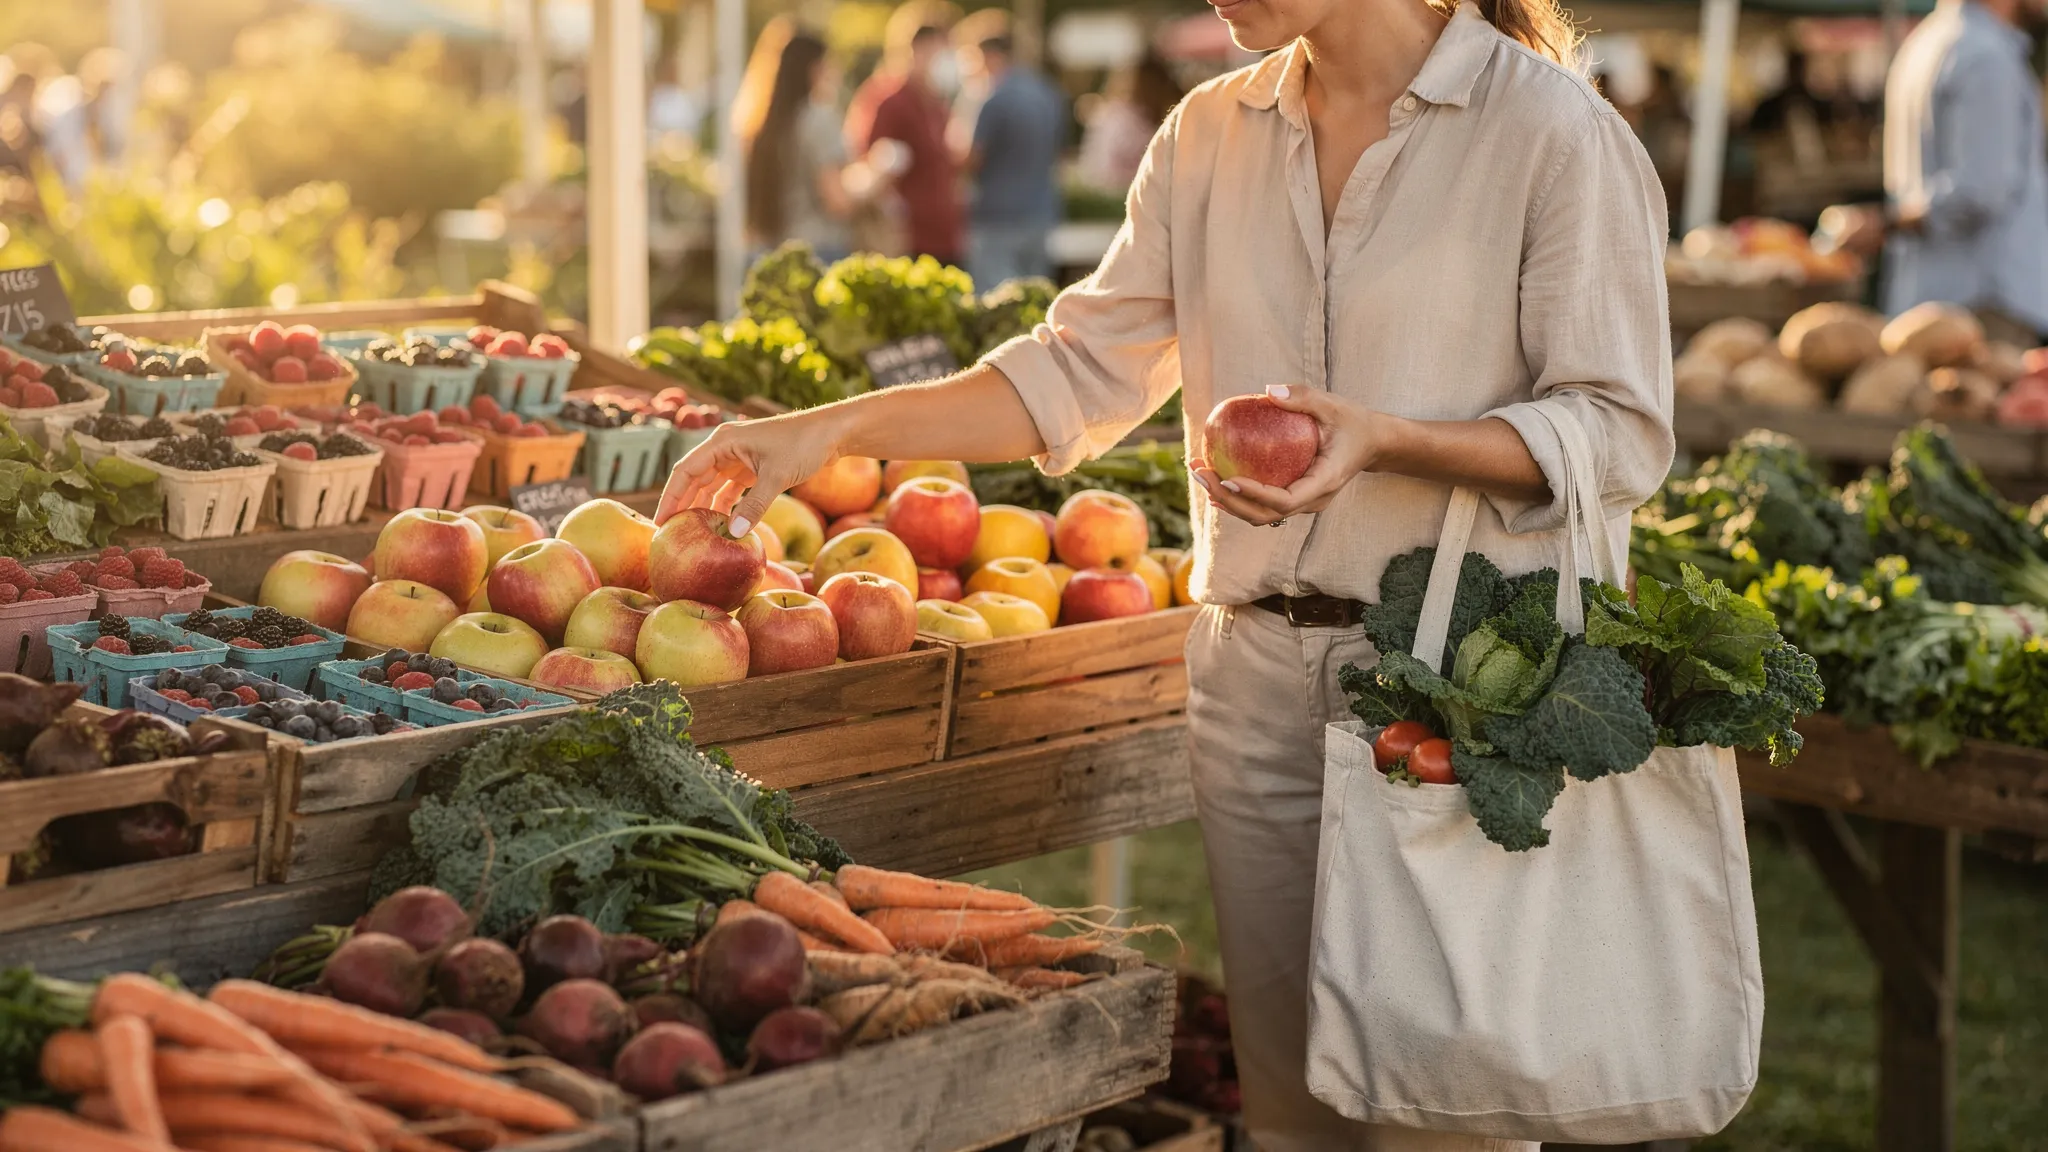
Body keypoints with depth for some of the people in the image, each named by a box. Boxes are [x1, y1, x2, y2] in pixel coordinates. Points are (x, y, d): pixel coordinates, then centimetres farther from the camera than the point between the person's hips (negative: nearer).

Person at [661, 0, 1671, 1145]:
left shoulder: (1555, 128, -7)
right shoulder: (1209, 136, 11)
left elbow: (1621, 434, -8)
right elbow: (1085, 367, 12)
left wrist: (1384, 438, -23)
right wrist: (830, 431, 5)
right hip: (1259, 671, 5)